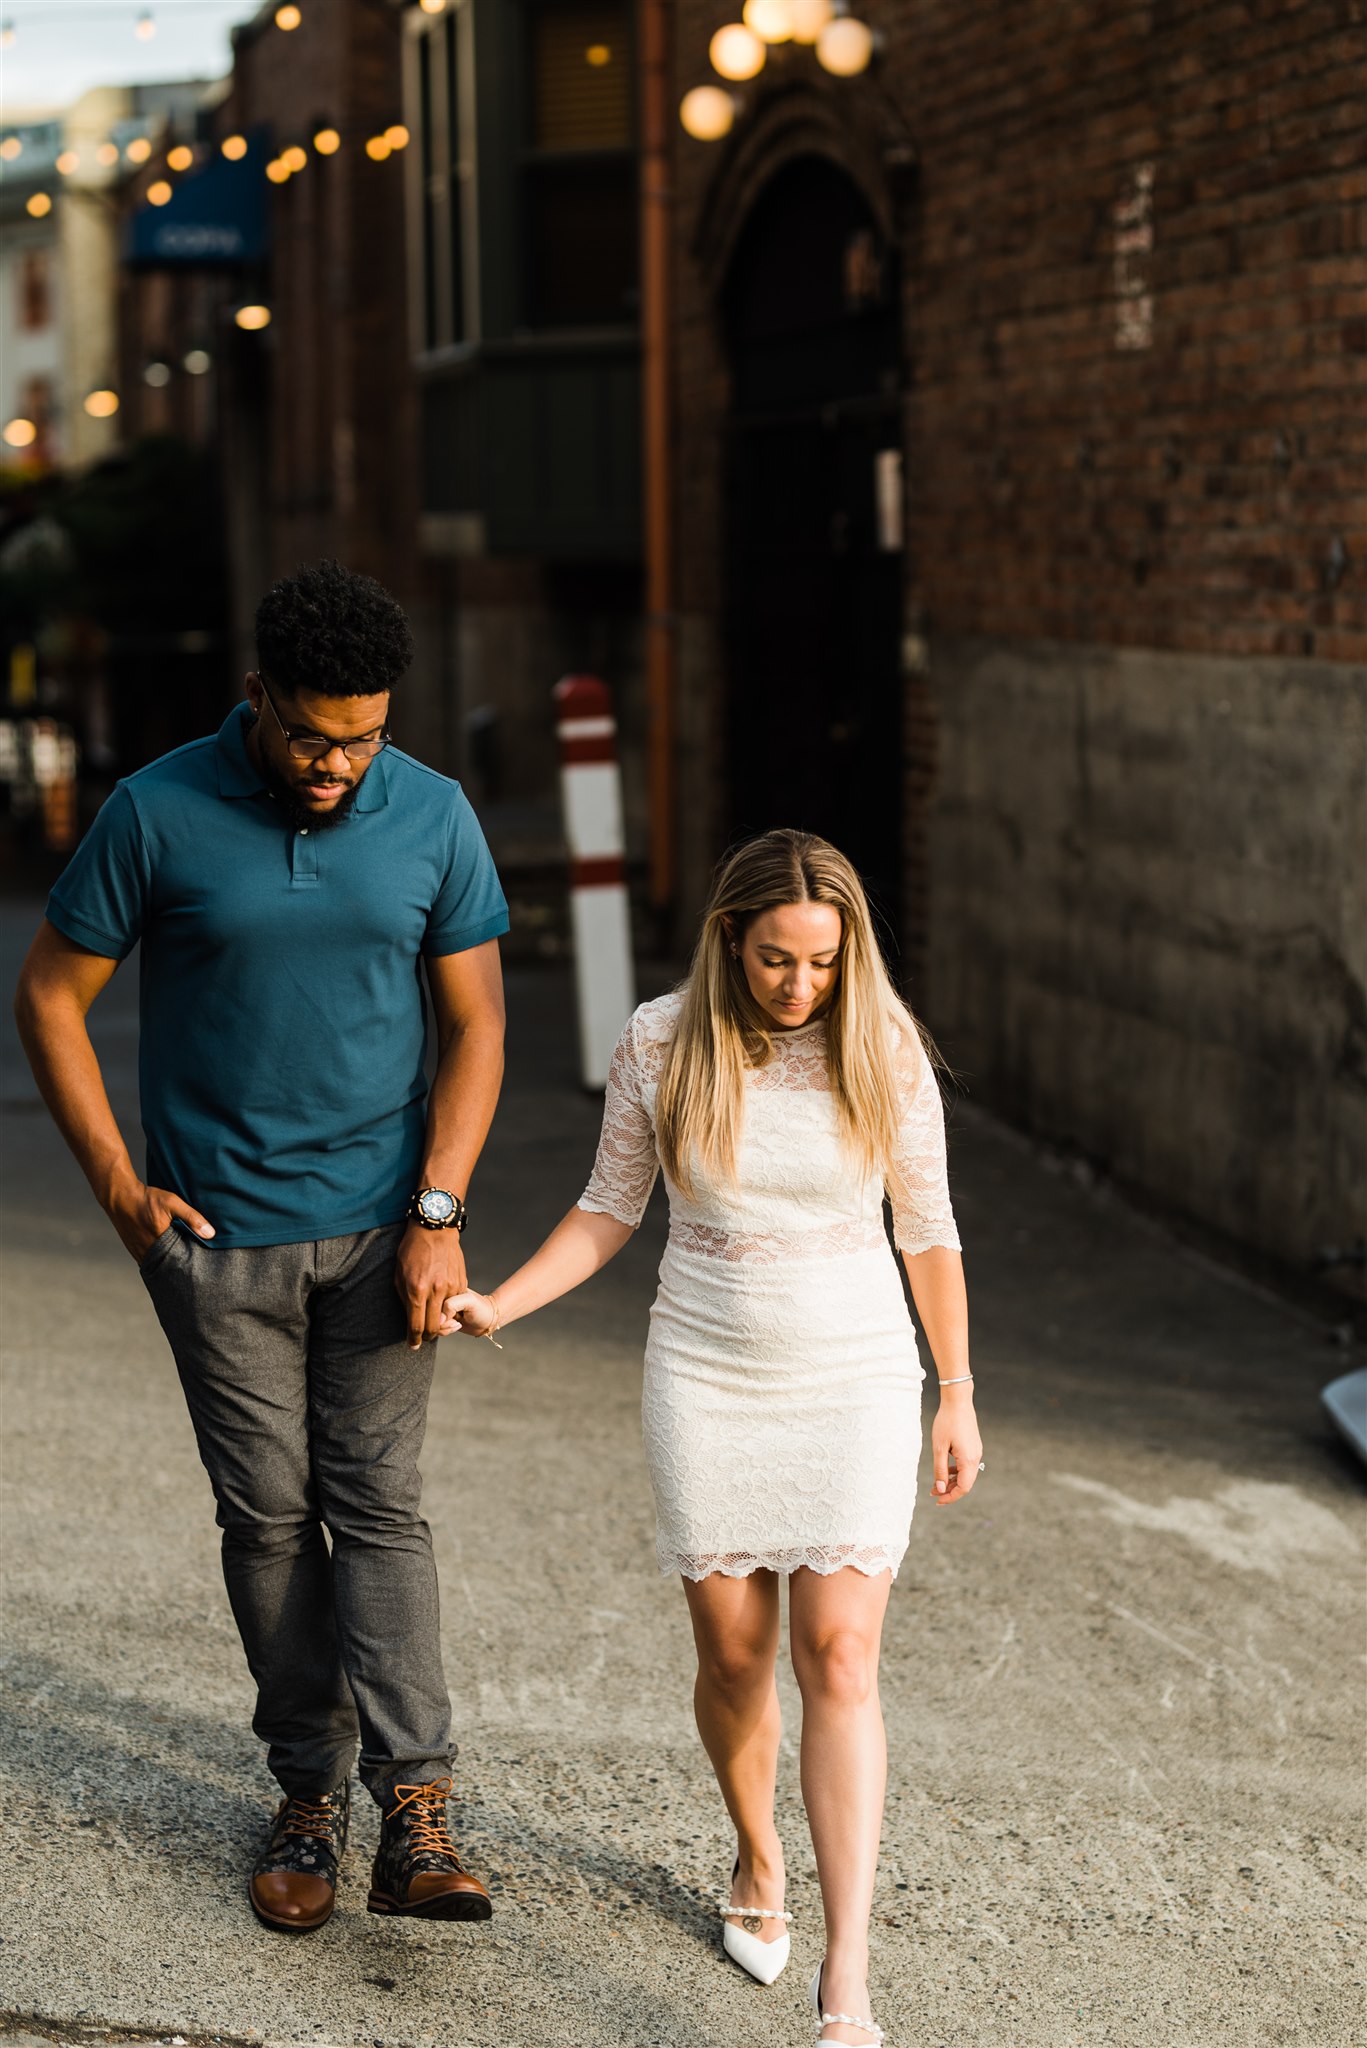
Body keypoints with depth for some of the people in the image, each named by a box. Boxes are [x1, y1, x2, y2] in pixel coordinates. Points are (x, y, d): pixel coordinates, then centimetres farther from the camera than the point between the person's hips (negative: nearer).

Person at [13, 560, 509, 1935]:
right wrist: (119, 1188, -3)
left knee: (378, 1501, -4)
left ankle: (413, 1811, -6)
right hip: (216, 1238, 0)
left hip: (378, 1229, 1)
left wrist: (438, 1214, -7)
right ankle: (308, 1793, 16)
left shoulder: (433, 818, -3)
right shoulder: (156, 815, -9)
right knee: (268, 1513, 6)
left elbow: (473, 1025, 2)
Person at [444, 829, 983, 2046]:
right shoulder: (661, 1044, -6)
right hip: (707, 1383, 1)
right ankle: (758, 1860, 37)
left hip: (856, 1378, -1)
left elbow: (928, 1229, 3)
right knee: (735, 1658, 6)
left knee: (839, 1655, -11)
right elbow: (609, 1211, 5)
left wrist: (958, 1395, 6)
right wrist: (500, 1306, -6)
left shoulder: (885, 1052, -7)